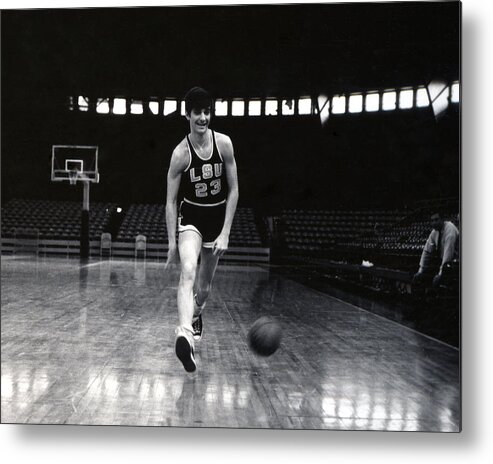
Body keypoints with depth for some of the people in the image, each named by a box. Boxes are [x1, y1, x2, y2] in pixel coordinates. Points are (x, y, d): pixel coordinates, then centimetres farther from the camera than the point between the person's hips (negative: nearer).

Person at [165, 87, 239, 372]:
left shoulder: (224, 144, -11)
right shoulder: (181, 153, -16)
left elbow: (233, 190, -7)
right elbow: (171, 201, -11)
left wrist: (226, 233, -13)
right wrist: (172, 243, -13)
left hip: (218, 218, 3)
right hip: (190, 218, -3)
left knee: (205, 285, 15)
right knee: (188, 271, -29)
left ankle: (196, 316, 46)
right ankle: (186, 335, -41)